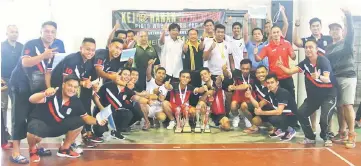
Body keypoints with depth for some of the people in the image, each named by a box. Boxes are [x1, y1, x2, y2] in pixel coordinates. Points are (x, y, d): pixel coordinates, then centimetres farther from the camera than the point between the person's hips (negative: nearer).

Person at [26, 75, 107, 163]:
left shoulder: (76, 101, -8)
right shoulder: (52, 93, -25)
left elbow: (85, 117, 1)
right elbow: (31, 99, -35)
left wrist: (97, 122, -20)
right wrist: (45, 94, -56)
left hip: (57, 126, 5)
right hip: (39, 123, -5)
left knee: (79, 122, -11)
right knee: (35, 131, -38)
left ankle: (64, 149, 10)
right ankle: (33, 149, 1)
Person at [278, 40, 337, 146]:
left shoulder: (324, 61, -20)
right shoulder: (305, 62, -4)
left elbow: (327, 79, -31)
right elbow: (290, 71, -8)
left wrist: (319, 76, -53)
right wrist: (281, 66, -26)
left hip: (328, 95, -6)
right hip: (313, 95, 6)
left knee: (324, 117, -21)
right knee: (300, 113, -2)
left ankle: (326, 137, 10)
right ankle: (310, 137, 16)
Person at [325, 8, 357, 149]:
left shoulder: (347, 42, 3)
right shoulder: (328, 48, 15)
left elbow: (351, 31, -17)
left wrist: (348, 16, -31)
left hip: (348, 77, -4)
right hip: (334, 78, 4)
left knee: (347, 105, -12)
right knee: (339, 106, 5)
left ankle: (352, 135, -9)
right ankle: (342, 132, 14)